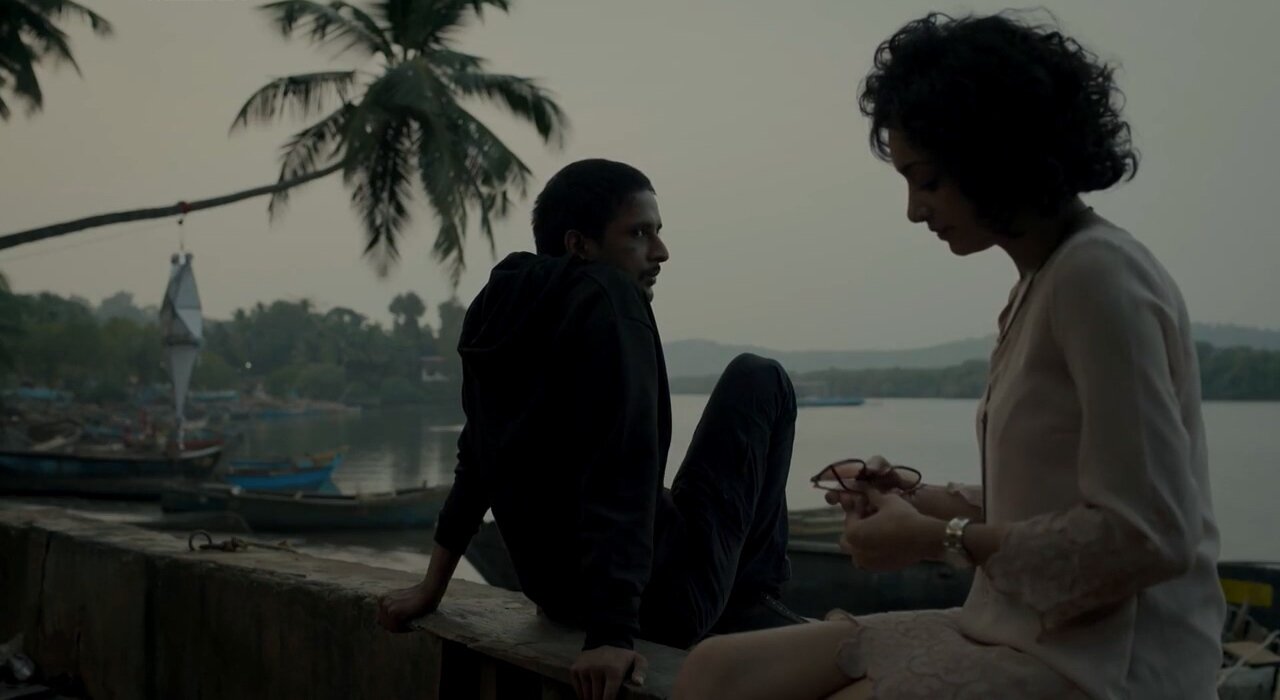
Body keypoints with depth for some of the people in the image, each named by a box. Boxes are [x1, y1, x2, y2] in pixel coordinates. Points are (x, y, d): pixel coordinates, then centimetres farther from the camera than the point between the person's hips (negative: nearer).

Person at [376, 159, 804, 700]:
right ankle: (751, 598, 11)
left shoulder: (507, 312, 9)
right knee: (757, 382, 9)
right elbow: (623, 469, -27)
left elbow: (478, 457, 16)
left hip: (558, 593, 9)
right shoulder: (609, 296, -16)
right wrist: (614, 633, -31)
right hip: (658, 594, -8)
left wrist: (432, 587, 23)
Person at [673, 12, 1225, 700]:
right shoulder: (1044, 280, 15)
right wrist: (925, 501, 4)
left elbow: (1149, 535, -19)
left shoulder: (1099, 275, -14)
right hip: (1019, 635, 9)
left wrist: (941, 539, -12)